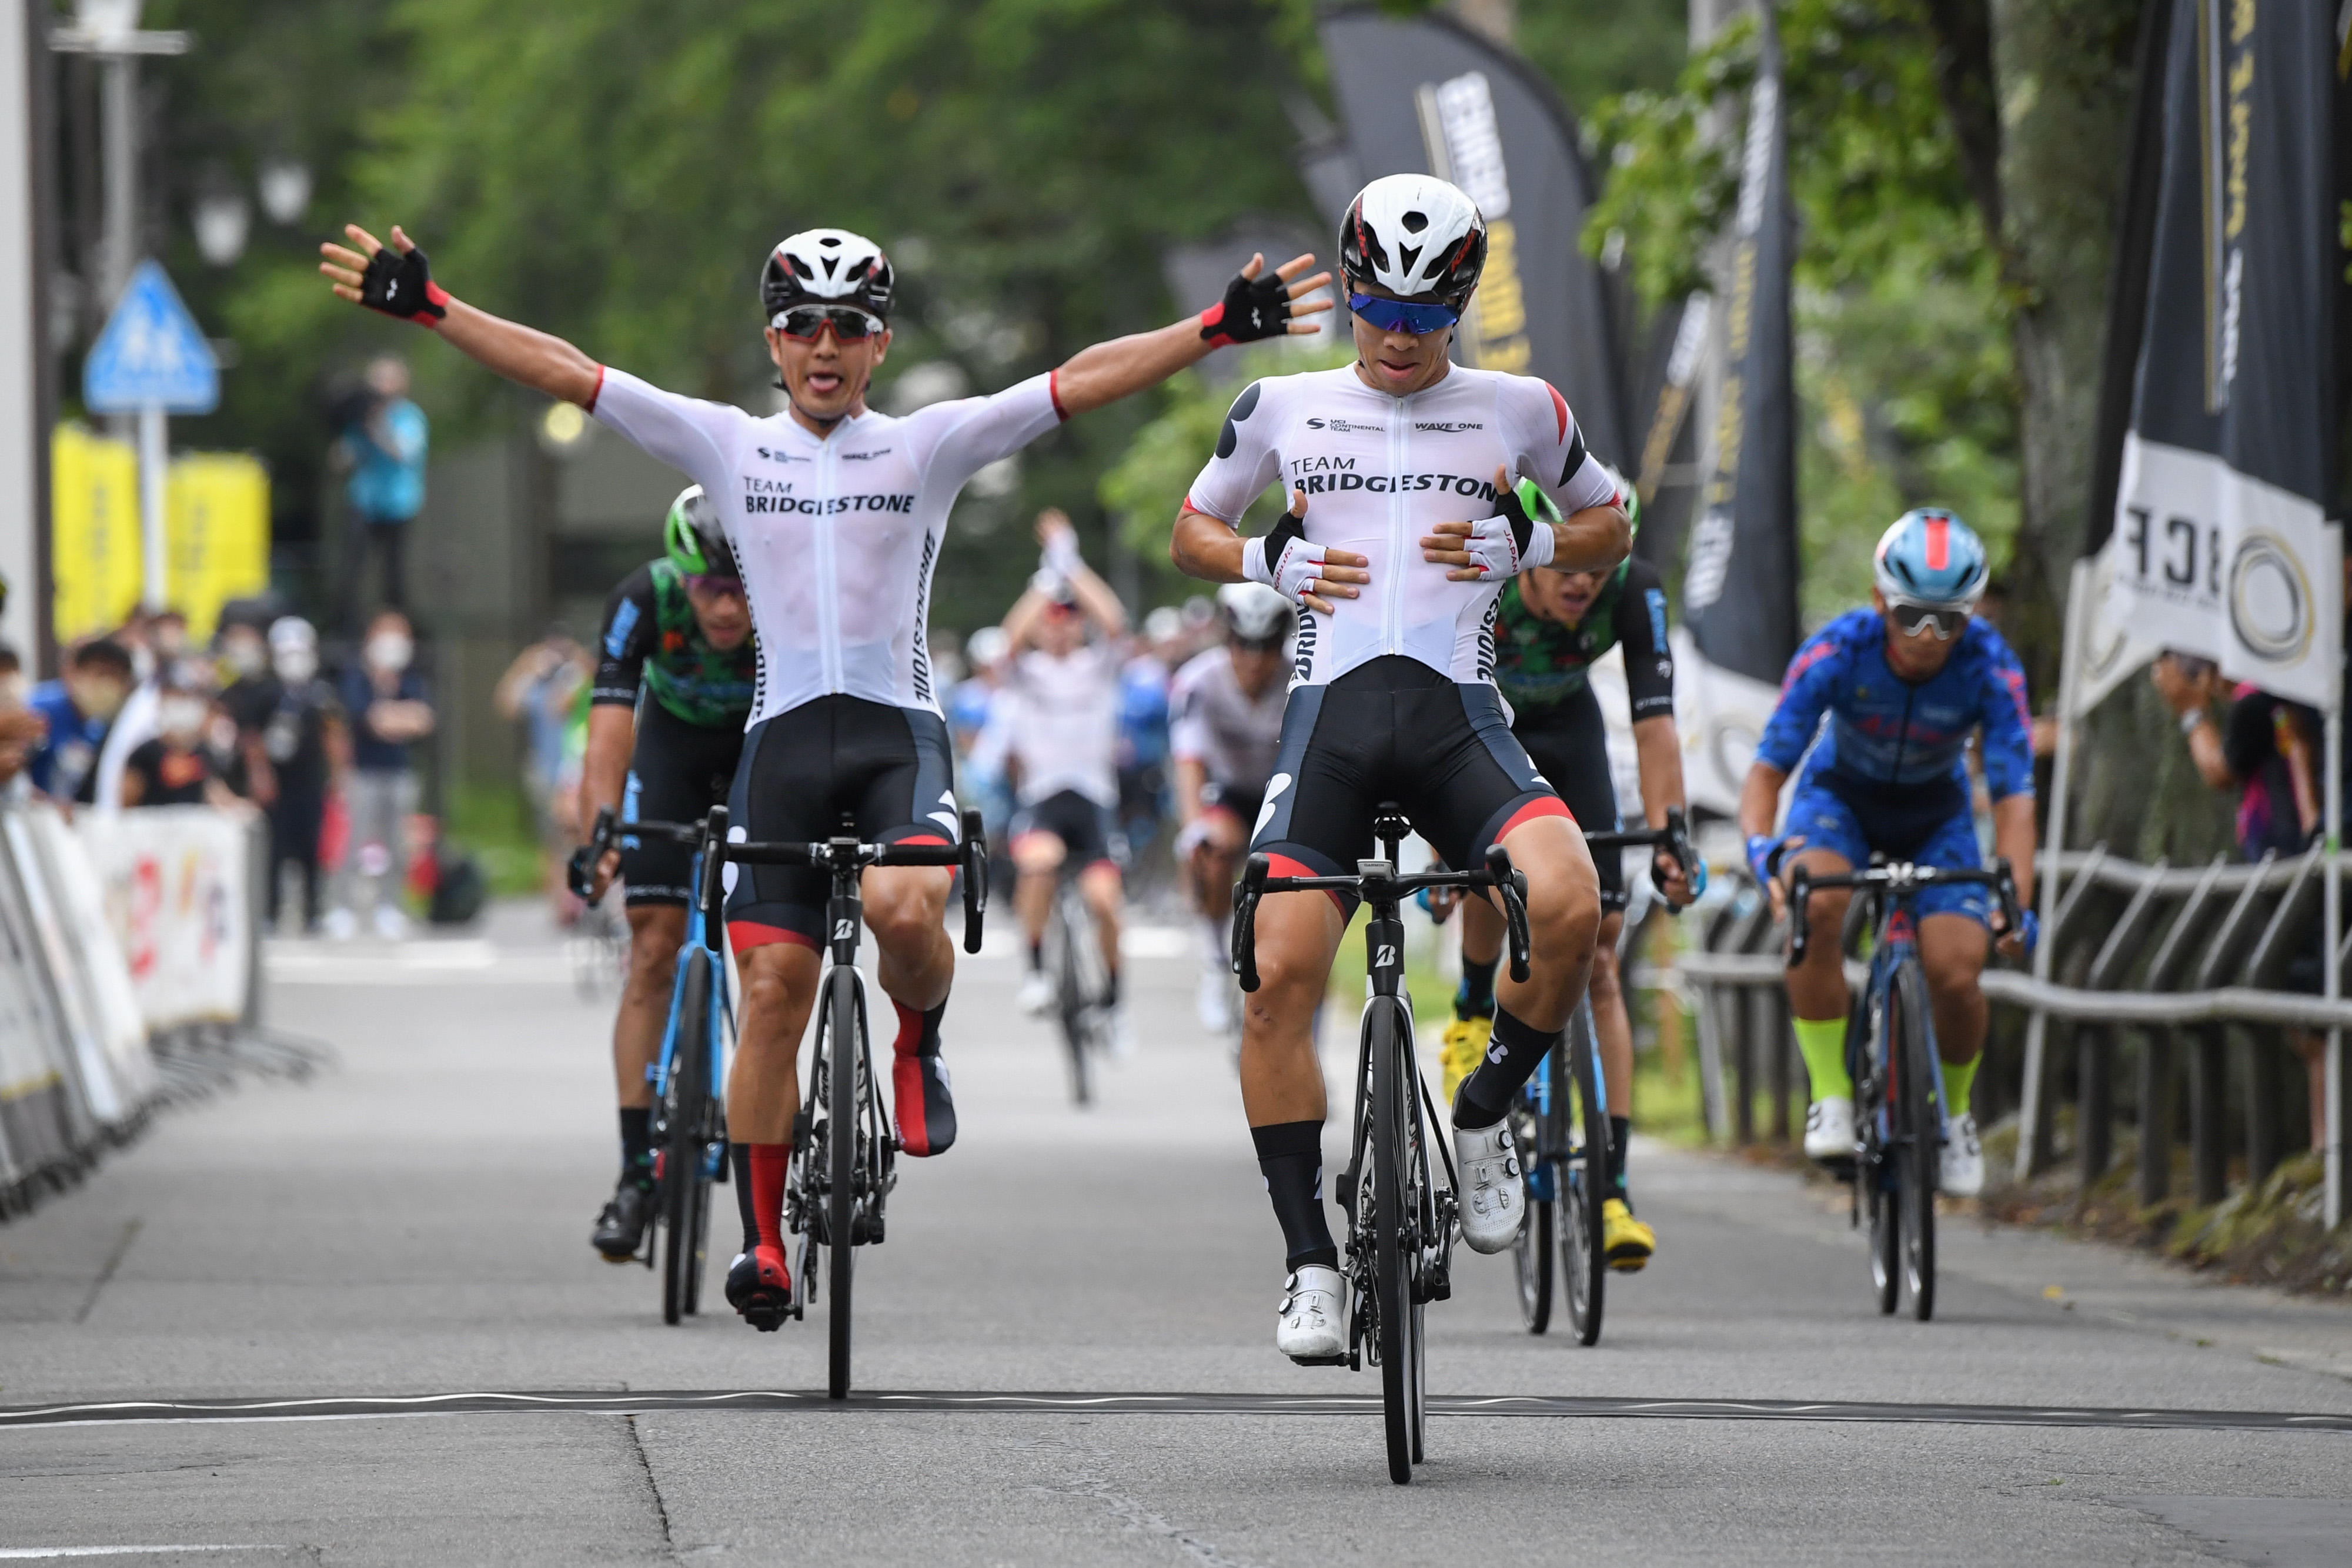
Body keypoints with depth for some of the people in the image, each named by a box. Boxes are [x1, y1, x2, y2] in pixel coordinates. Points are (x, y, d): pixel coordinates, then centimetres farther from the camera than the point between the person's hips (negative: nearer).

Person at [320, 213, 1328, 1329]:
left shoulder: (930, 446, 4)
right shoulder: (726, 444, 8)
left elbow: (1084, 382, -5)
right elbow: (563, 372, 3)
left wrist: (1218, 329, -15)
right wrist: (426, 308, -3)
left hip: (900, 734, -2)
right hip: (783, 738, 2)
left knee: (903, 905, -31)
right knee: (772, 990, -4)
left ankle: (919, 1045, 2)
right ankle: (762, 1240, 5)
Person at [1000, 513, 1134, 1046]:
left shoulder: (1098, 666, 11)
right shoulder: (1028, 669, 10)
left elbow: (1114, 623, -8)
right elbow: (1013, 635, -13)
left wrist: (1071, 566, -7)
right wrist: (1049, 576, -10)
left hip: (1094, 796, 1)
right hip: (1040, 796, -1)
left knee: (1103, 897, -15)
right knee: (1040, 860, -34)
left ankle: (1113, 1000, 7)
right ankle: (1035, 968, -19)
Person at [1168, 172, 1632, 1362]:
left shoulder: (1519, 412, 10)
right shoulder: (1282, 410, 11)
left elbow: (1607, 527, 22)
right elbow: (1192, 531, 21)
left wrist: (1520, 548, 1)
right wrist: (1273, 564, 0)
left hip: (1458, 716, 0)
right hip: (1330, 714, 0)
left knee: (1567, 906, -28)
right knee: (1281, 975, -16)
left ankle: (1483, 1117, 1)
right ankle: (1309, 1260, -6)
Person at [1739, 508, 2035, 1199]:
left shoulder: (1990, 668, -29)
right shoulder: (1836, 652, -30)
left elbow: (2014, 796, -30)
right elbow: (1767, 768, -29)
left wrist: (2016, 901, -47)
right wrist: (1762, 847, -50)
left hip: (1935, 812, 1)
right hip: (1840, 796, -1)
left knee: (1956, 975, -19)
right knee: (1816, 905, -34)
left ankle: (1954, 1110, 13)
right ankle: (1831, 1096, -22)